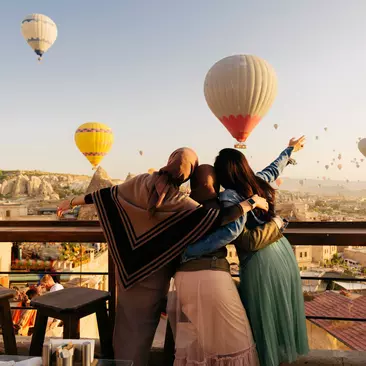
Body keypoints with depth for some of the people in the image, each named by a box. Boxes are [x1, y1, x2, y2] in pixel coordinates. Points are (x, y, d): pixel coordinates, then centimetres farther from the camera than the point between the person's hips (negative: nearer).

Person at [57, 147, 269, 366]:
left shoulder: (141, 182, -9)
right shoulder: (180, 203, -22)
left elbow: (108, 194, -1)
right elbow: (217, 218, -27)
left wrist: (73, 202, 12)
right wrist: (252, 202, -14)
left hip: (129, 266, 5)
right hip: (153, 274, -5)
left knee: (126, 321, 22)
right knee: (141, 328, 16)